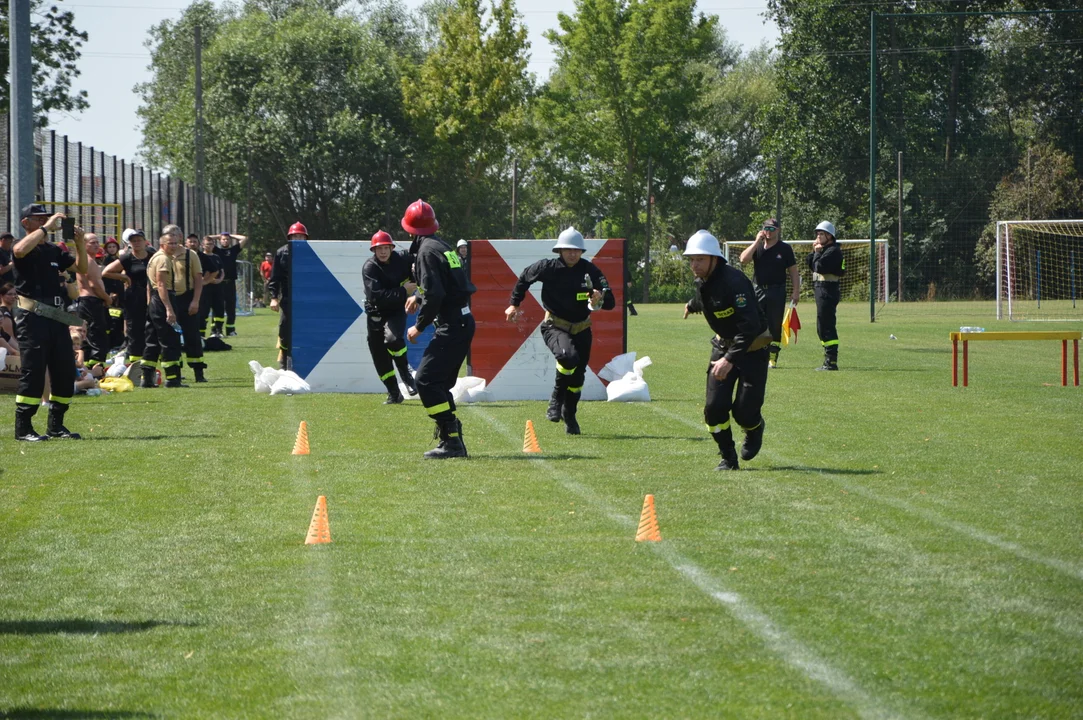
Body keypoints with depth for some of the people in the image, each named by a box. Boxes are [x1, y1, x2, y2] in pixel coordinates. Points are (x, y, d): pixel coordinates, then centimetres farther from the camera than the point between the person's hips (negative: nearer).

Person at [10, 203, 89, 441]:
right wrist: (46, 229, -22)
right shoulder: (25, 247, -3)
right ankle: (23, 428, -7)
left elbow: (81, 268, 17)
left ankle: (56, 425, 17)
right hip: (33, 317, -7)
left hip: (57, 318, 7)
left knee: (65, 372, 7)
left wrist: (80, 242, 2)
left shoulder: (53, 251, 18)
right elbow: (19, 250, -28)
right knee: (33, 371, -10)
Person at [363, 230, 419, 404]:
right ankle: (394, 394, 17)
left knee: (392, 338, -29)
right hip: (377, 313, 0)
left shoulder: (403, 258, -10)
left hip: (397, 310, 0)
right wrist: (403, 291, -31)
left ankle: (405, 373, -5)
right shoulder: (369, 267, -18)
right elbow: (376, 296, -29)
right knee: (380, 357, 2)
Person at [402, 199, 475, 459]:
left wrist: (419, 326, -12)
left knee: (425, 379, -12)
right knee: (440, 382, 16)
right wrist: (419, 297, 41)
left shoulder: (427, 251, -13)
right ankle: (452, 441, 16)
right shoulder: (442, 246, 16)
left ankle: (452, 440, -17)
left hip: (452, 327, -10)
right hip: (463, 322, 10)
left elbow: (434, 294, -21)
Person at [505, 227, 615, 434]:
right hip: (555, 326, -3)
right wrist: (514, 304, 12)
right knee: (568, 356, -33)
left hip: (581, 329, 3)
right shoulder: (548, 267, -11)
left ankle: (569, 417, 35)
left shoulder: (590, 270, -8)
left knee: (577, 376, 9)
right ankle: (556, 399, -9)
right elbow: (524, 278, 9)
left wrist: (601, 298, -33)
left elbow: (610, 302, -10)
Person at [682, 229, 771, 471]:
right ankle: (728, 458, 12)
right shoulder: (702, 282, -4)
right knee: (715, 406, -7)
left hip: (752, 348, -7)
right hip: (723, 344, 7)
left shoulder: (733, 281, -30)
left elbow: (750, 326, -37)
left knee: (744, 412, -10)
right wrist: (692, 305, 48)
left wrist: (730, 359, -45)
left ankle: (755, 430, 27)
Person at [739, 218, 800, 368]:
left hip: (777, 292, -2)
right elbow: (743, 259, -8)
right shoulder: (757, 247, 9)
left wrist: (795, 291, -5)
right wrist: (757, 241, -9)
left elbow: (793, 271, 3)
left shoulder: (784, 249, 3)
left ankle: (773, 358, 3)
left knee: (775, 327, -1)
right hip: (758, 291, 2)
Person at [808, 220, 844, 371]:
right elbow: (811, 266, 15)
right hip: (821, 291, 11)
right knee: (822, 327, 15)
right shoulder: (824, 249, 19)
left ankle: (831, 362, -14)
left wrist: (817, 253, -8)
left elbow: (819, 267, -22)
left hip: (827, 291, -11)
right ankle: (829, 360, 20)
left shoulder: (833, 251, -13)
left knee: (826, 326, -12)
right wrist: (814, 251, 3)